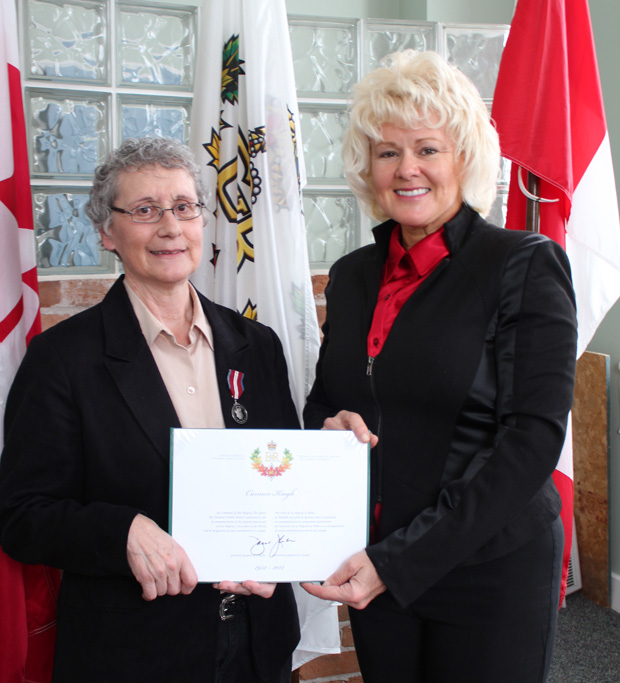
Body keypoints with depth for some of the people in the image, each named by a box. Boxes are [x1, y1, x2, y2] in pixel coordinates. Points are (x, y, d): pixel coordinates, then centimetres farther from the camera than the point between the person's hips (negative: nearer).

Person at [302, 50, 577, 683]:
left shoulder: (526, 264, -11)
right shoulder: (351, 275, 6)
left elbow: (533, 438, -17)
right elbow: (321, 401, 15)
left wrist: (402, 561, -21)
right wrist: (329, 428, -9)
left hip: (489, 575, -4)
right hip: (374, 571, 5)